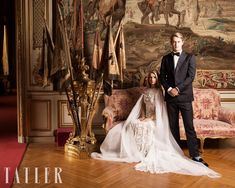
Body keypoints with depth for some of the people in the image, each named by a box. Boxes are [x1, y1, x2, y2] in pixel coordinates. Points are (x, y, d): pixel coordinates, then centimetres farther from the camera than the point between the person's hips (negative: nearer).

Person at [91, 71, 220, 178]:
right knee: (131, 124, -18)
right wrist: (143, 116, -4)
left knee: (143, 127, -34)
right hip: (145, 117, 6)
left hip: (155, 119, -6)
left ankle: (148, 156, -23)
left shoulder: (159, 91, -5)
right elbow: (142, 105, 13)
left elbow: (159, 109, -11)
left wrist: (149, 119, -18)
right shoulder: (146, 91, 13)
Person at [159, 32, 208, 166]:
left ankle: (195, 155, 1)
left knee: (189, 126, -4)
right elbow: (162, 77, 9)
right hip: (170, 96, 3)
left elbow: (191, 76, -6)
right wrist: (169, 89, -8)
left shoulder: (190, 57, 2)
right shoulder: (166, 58, 11)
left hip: (185, 96, -3)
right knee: (173, 126, 8)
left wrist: (178, 89, -14)